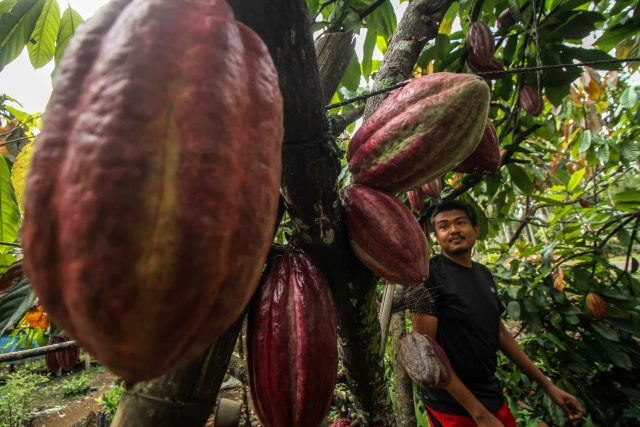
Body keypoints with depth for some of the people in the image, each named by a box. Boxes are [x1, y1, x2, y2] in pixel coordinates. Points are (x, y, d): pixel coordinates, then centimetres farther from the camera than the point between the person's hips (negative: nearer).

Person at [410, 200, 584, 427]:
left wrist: (547, 385, 12)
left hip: (493, 398, 7)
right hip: (454, 408, -7)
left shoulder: (484, 274, 4)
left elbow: (500, 333, 13)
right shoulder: (430, 275, -18)